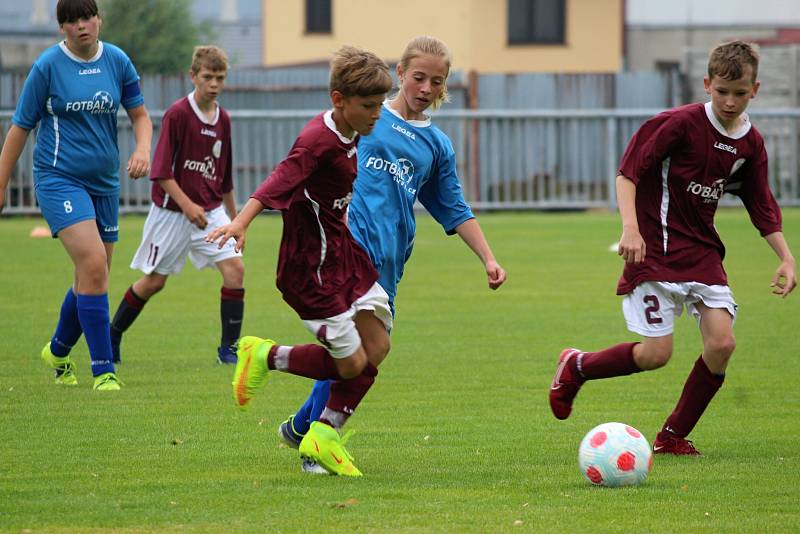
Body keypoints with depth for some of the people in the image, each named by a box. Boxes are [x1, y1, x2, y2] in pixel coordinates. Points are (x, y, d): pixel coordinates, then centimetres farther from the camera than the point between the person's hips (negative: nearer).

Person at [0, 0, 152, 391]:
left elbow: (139, 114, 14)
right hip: (58, 178, -5)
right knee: (93, 264, -21)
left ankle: (58, 351, 37)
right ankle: (103, 369, -17)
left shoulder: (117, 62, 4)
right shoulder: (48, 66, -7)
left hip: (104, 182, 5)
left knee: (93, 279, 10)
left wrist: (142, 149, -7)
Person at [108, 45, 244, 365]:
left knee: (235, 268, -13)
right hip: (172, 211, -5)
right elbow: (161, 170, -17)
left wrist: (234, 219, 20)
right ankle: (112, 336, 27)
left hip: (211, 210, 5)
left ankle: (229, 348, -6)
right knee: (154, 281, 6)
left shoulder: (223, 120, 6)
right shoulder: (178, 114, -14)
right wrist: (187, 205, -24)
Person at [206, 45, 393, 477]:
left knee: (377, 347, 2)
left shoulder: (348, 133, 5)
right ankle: (265, 356, 13)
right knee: (352, 364, -7)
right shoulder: (318, 141, -23)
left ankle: (325, 434, 14)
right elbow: (278, 182, -38)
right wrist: (240, 223, -52)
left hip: (343, 250, 9)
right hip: (313, 266, -9)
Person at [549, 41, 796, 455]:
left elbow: (762, 208, 14)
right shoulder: (681, 123, -14)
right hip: (656, 248, -6)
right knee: (656, 353, -12)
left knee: (722, 342, -11)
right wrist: (630, 228, -24)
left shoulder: (750, 144, 5)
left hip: (702, 251, 6)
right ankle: (576, 367, 16)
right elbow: (628, 171, -12)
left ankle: (674, 436, 4)